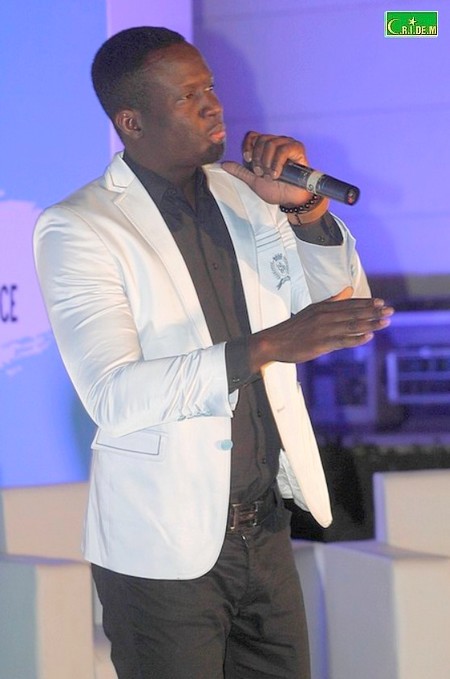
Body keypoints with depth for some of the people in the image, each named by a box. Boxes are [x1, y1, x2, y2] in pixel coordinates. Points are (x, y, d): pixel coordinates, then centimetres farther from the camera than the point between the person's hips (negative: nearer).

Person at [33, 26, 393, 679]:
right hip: (164, 548, -6)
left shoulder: (241, 191, 5)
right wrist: (266, 346, -35)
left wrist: (306, 206, -8)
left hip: (264, 526, 6)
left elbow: (342, 300, 11)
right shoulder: (77, 228, -13)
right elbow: (114, 397, -25)